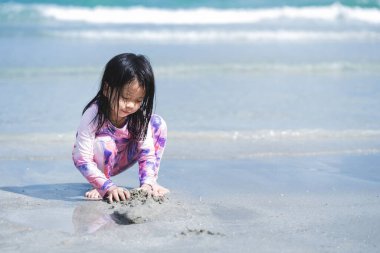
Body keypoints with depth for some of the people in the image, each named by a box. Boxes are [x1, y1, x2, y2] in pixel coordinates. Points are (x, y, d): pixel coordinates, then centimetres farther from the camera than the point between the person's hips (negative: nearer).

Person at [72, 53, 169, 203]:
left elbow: (147, 152, -19)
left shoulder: (140, 116, -20)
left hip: (119, 161, 4)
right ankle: (100, 188, -12)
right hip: (97, 164, -4)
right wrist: (109, 188, -45)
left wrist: (147, 184, -36)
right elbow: (82, 160, -35)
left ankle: (152, 181, -6)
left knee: (158, 123, -14)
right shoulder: (93, 115, -33)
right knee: (103, 144, -39)